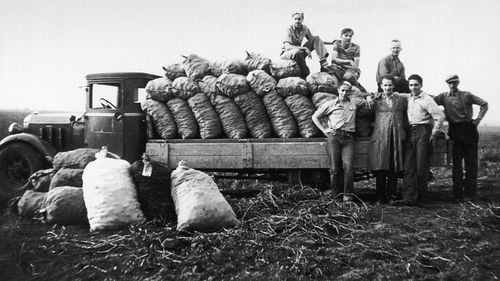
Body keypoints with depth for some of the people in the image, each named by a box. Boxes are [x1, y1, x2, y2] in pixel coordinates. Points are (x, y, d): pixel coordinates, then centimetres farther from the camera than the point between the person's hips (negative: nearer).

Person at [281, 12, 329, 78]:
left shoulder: (305, 28, 0)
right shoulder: (289, 30, -18)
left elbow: (312, 39, 14)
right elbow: (287, 47, -30)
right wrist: (304, 48, -38)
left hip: (300, 52, 6)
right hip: (286, 53, -6)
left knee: (316, 38, -4)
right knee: (297, 52, -43)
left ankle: (324, 64, -17)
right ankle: (306, 74, -26)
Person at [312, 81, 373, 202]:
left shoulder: (354, 102, 19)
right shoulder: (330, 104, 14)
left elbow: (366, 102, 36)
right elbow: (315, 117, 17)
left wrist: (369, 98, 12)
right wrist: (324, 130, 6)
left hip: (348, 138, 1)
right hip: (333, 137, -1)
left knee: (348, 165, -11)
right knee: (335, 167, -2)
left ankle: (348, 194, -5)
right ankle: (335, 191, 13)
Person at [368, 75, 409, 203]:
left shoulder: (402, 99, 13)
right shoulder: (375, 99, 9)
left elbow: (406, 116, 16)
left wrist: (405, 132, 10)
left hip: (397, 137, 2)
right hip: (380, 137, -1)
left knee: (395, 169, 2)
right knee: (380, 168, -2)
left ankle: (391, 194, 11)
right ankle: (381, 196, 6)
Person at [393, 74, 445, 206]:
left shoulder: (426, 99, -5)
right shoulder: (408, 98, 15)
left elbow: (440, 116, -12)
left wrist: (434, 133, -9)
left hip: (423, 132, -6)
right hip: (411, 133, 6)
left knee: (421, 166, -3)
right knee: (408, 166, -1)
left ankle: (420, 196, 8)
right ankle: (409, 197, -3)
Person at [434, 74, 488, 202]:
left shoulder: (466, 95, 0)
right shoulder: (444, 97, 6)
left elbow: (484, 104, 4)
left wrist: (478, 119, -2)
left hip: (469, 129, -2)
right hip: (454, 130, 2)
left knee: (471, 162, 2)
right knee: (456, 162, 4)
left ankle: (470, 193, 9)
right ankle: (458, 193, 9)